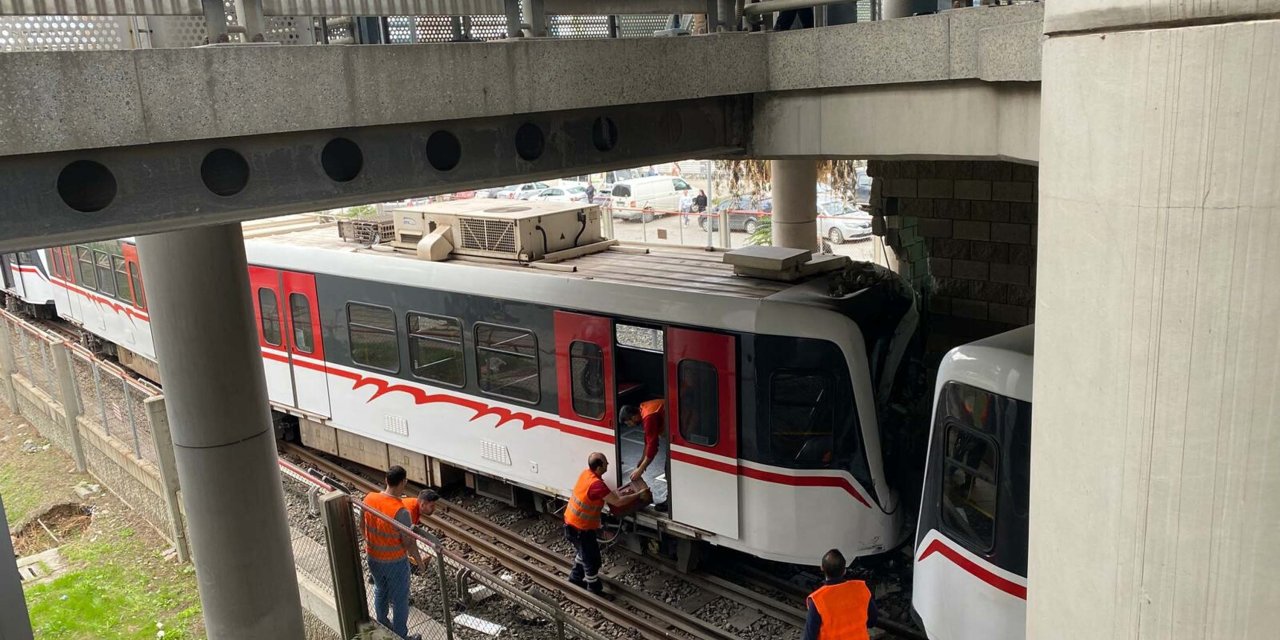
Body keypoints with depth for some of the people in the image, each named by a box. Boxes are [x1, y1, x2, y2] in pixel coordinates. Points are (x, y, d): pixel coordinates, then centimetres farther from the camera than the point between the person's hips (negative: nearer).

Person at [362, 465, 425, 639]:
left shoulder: (369, 499, -12)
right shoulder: (400, 511, -31)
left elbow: (363, 526, 4)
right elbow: (409, 542, -21)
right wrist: (418, 558, -3)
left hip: (373, 558, 6)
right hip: (395, 562, -6)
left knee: (380, 592, 27)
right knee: (400, 599, 12)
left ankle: (382, 625, 46)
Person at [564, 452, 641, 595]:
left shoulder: (586, 473, -3)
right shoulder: (596, 484, -31)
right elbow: (617, 502, -27)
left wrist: (618, 491, 3)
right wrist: (638, 495, -16)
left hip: (572, 522, 9)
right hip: (580, 528, -9)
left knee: (584, 553, 29)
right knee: (592, 559, 8)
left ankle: (576, 577, 46)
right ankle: (595, 590, 22)